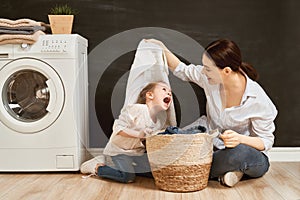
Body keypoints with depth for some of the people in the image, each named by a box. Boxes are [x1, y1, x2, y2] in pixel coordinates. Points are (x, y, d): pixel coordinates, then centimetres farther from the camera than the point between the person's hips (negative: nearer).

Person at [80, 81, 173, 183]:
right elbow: (117, 128, -27)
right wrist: (138, 134, -35)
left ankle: (127, 167, 17)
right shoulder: (136, 109, -26)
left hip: (138, 151, 7)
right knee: (128, 178, -21)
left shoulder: (162, 116, -3)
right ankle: (97, 167, 0)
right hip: (120, 149, -7)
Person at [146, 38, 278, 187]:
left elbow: (266, 141, -14)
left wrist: (240, 139, -33)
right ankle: (223, 170, -14)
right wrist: (163, 49, 2)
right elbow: (183, 71, 11)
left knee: (239, 153, -42)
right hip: (215, 149, 5)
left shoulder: (257, 99, -23)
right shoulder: (210, 79, -9)